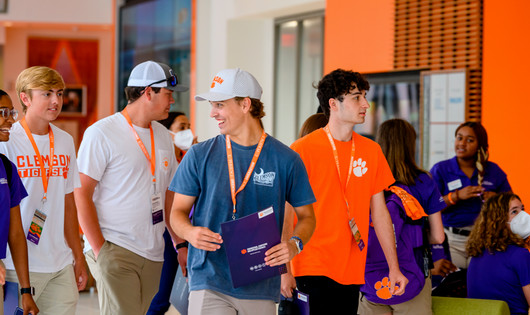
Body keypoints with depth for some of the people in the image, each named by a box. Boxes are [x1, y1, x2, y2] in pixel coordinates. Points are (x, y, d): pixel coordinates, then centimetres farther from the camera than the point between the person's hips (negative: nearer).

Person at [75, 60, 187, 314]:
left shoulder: (163, 136, 16)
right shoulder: (101, 134, -6)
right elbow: (82, 195, -9)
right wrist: (100, 250, -14)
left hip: (153, 254, 7)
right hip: (114, 248, -6)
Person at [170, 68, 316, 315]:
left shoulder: (286, 160, 3)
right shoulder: (200, 155, 4)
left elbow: (306, 216, 11)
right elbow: (178, 211, 9)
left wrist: (295, 244, -10)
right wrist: (189, 232, -14)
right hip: (209, 282, -1)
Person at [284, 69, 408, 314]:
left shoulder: (371, 151, 9)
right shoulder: (303, 150, -6)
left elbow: (379, 212, 14)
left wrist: (394, 267, 12)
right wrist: (283, 270, -12)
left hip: (352, 271, 5)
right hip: (313, 268, -5)